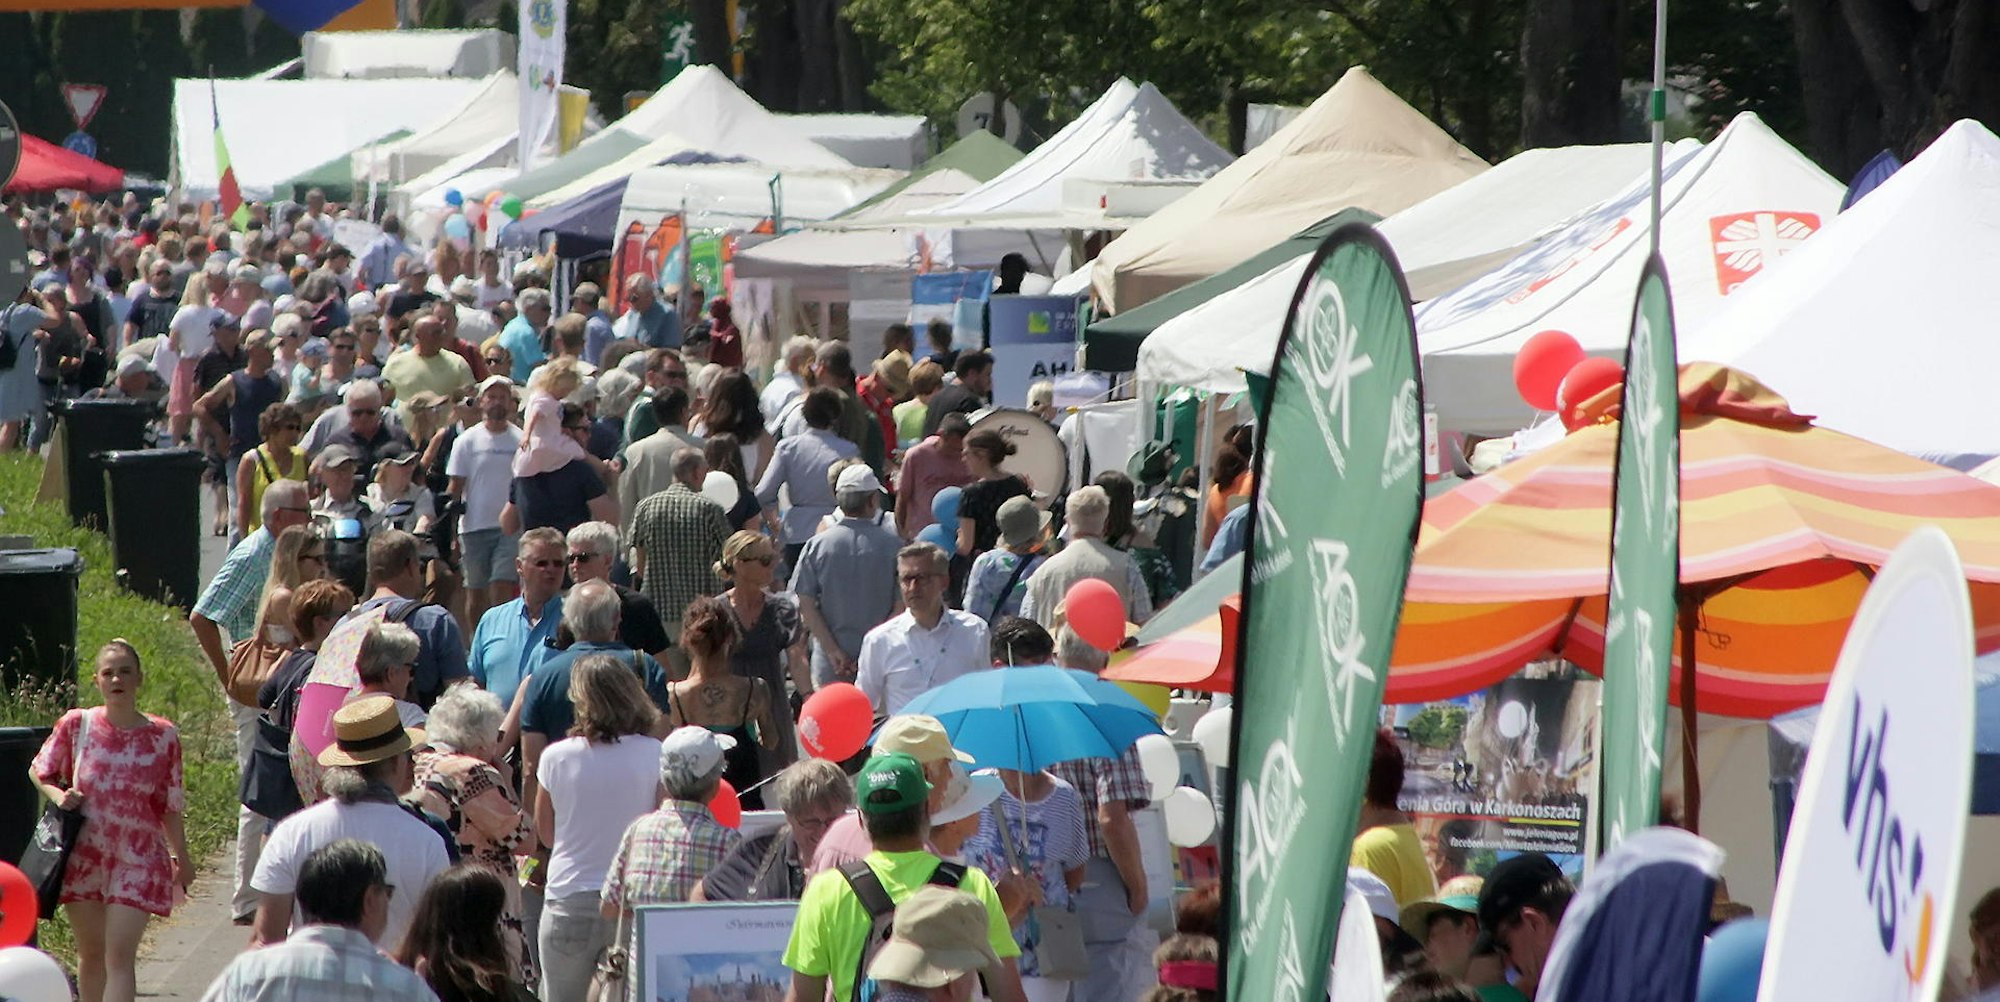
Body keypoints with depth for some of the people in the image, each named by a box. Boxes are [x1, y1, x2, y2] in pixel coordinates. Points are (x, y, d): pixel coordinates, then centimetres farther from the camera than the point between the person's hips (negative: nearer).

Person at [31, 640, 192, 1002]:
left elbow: (169, 806, 5)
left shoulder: (162, 736, -4)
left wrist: (181, 857, 8)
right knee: (91, 953, 13)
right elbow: (39, 771, 11)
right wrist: (58, 795, -8)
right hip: (83, 855, 2)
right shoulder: (76, 725, -3)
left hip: (137, 859, -2)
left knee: (120, 955, -11)